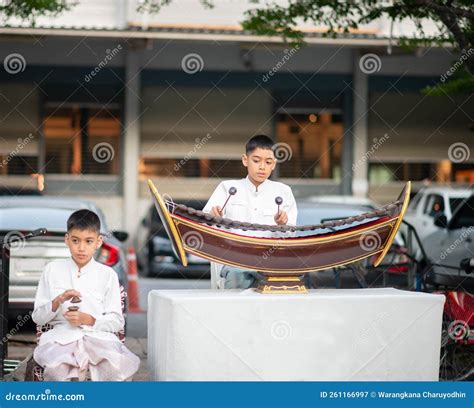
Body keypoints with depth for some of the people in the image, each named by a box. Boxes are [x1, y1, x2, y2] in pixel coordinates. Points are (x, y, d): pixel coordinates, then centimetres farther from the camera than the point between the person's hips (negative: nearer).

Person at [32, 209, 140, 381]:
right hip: (62, 335, -1)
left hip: (98, 335, 1)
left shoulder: (108, 275, 8)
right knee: (57, 370, -36)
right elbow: (37, 317, 10)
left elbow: (117, 321, 6)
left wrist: (88, 319, -11)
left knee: (118, 368, -32)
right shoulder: (52, 270, 10)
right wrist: (58, 301, -9)